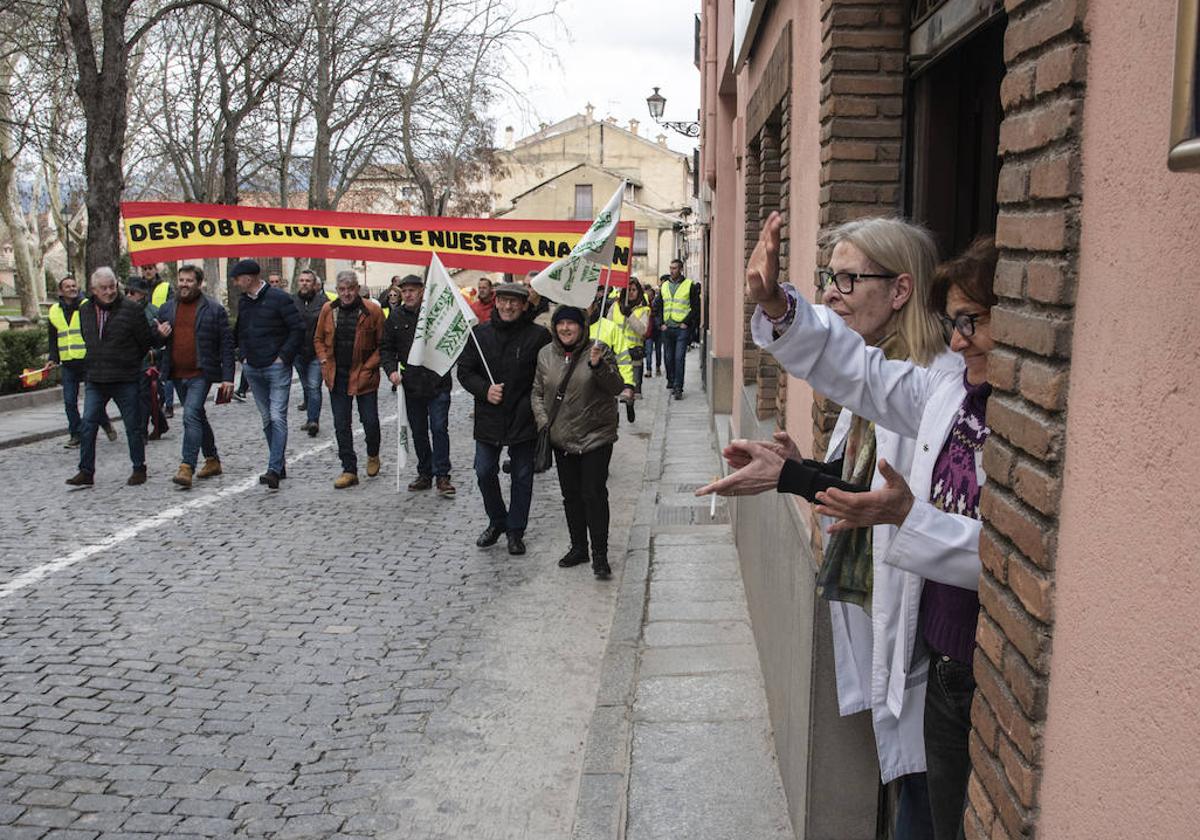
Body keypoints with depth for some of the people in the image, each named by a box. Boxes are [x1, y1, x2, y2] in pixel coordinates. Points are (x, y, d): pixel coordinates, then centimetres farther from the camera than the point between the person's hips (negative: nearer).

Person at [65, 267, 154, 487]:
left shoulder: (131, 309, -9)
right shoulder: (85, 310, 7)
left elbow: (147, 342, -3)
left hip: (126, 380, -4)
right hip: (95, 379, 4)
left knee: (133, 426, 5)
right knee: (87, 425, 0)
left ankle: (139, 469, 17)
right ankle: (86, 472, 7)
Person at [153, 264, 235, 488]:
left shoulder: (214, 310, -3)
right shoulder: (167, 309, 11)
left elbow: (226, 344, -5)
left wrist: (227, 378, -10)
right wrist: (159, 334, -6)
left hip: (201, 373, -6)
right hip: (177, 375, 6)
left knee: (191, 416, -18)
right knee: (198, 417, 16)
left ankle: (186, 466, -19)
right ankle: (212, 461, 28)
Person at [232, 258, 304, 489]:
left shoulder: (279, 298, -9)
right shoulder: (243, 302, 12)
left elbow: (298, 329, -10)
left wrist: (283, 356, -13)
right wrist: (243, 355, 10)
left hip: (277, 367, -7)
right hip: (252, 369, 7)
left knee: (277, 417, -12)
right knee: (267, 419, 10)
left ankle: (274, 469, -15)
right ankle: (280, 466, 18)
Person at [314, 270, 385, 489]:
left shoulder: (372, 310, -8)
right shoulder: (328, 310, 3)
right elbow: (319, 339, 16)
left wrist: (369, 366, -11)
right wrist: (324, 361, 2)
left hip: (363, 375, -3)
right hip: (336, 376, 3)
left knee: (370, 421, 2)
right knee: (341, 425, 5)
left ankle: (373, 455, 32)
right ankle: (349, 470, 14)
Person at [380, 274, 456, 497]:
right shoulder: (396, 317, 6)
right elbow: (387, 348, 11)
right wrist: (391, 369, -5)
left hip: (438, 383, -4)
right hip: (411, 384, 4)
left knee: (439, 428, -5)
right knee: (418, 432, 12)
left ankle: (442, 476, 3)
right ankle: (425, 474, 24)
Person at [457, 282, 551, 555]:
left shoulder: (538, 336, -8)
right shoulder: (480, 334, 1)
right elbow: (464, 371, 5)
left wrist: (534, 406, -14)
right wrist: (484, 390, -12)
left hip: (524, 420, -2)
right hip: (488, 419, 3)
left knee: (522, 476, 8)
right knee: (485, 472, 8)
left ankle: (515, 530, 24)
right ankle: (497, 521, 31)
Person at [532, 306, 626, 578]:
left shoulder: (599, 351, -7)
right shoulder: (546, 354, 5)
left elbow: (617, 388, -14)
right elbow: (538, 392, 12)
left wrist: (598, 366, -30)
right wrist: (543, 422, -1)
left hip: (596, 438, -4)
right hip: (562, 439, 5)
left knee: (594, 495, -7)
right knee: (571, 496, 13)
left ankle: (600, 556, 1)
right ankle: (578, 548, 28)